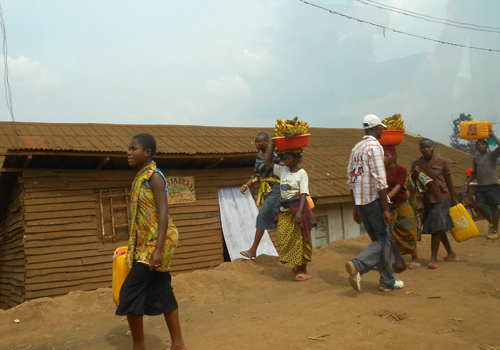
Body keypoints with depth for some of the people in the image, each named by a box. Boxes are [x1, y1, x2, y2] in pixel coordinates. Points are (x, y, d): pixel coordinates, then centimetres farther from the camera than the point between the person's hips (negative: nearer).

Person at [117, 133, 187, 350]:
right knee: (162, 294, 13)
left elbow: (163, 213, -22)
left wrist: (158, 249, -27)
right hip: (146, 243, 9)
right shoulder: (141, 177, 12)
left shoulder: (154, 176, -15)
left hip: (156, 243, -9)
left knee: (129, 294, -6)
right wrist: (134, 246, 21)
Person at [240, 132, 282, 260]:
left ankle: (253, 250, -7)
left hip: (274, 190, -8)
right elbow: (256, 175, 14)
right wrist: (246, 185, -1)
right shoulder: (258, 157, 10)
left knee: (262, 217, -11)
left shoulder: (274, 156, -13)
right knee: (274, 219, 12)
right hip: (265, 191, 8)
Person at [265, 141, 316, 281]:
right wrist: (273, 145, 6)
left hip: (297, 209, -6)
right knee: (284, 237, 2)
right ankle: (297, 264, 21)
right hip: (285, 210, 6)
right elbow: (268, 162, 15)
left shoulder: (302, 174, -7)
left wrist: (300, 212, -25)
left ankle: (303, 270, 8)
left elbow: (304, 194, -14)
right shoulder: (282, 170, 10)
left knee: (299, 239, -2)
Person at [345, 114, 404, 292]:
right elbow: (380, 180, -17)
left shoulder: (356, 148, 15)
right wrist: (386, 209, -15)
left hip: (360, 200, 8)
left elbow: (351, 180, 15)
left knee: (377, 239, 14)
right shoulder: (375, 146, -9)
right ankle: (357, 265, -19)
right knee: (382, 239, -1)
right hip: (374, 199, -8)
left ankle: (387, 281, 17)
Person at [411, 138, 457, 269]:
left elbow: (449, 181, 3)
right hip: (426, 199, 4)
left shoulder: (441, 161, -4)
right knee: (439, 228, 15)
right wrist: (415, 174, -15)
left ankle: (433, 258, -6)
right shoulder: (416, 164, 2)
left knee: (437, 226, -10)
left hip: (441, 198, -3)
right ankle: (450, 252, 34)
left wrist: (453, 198, 7)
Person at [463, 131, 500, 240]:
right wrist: (467, 182, 9)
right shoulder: (476, 158, 15)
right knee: (479, 205, -5)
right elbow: (474, 173, 21)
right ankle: (491, 222, 21)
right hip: (480, 186, 5)